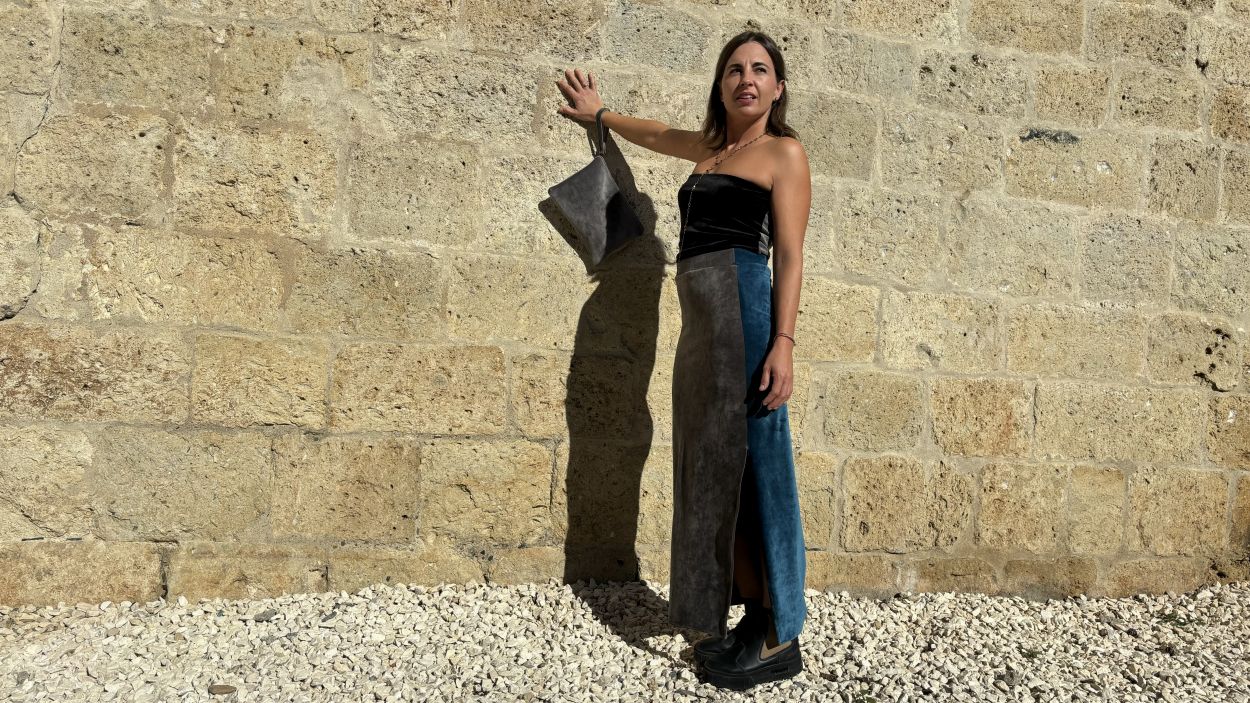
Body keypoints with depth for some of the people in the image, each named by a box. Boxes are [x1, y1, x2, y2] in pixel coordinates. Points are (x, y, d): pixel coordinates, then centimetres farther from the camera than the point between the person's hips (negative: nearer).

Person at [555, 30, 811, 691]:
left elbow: (789, 253, -6)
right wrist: (600, 114, 55)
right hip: (700, 319, 8)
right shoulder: (711, 149, 22)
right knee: (714, 467, 6)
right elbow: (658, 133, 42)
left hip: (743, 308, -8)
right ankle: (753, 614, 14)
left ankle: (780, 637, -3)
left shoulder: (784, 152, 2)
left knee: (753, 464, -8)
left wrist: (783, 341, -16)